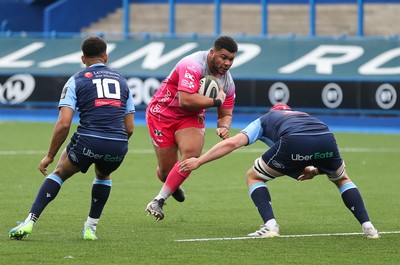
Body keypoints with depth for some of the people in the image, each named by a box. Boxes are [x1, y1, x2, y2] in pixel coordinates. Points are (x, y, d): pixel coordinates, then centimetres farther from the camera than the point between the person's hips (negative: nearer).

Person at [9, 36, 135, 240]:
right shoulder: (121, 80, 20)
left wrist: (50, 155, 7)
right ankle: (91, 228, 27)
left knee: (59, 172, 21)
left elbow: (63, 124, -2)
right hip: (118, 146, 3)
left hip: (88, 141, -3)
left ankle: (30, 222, 8)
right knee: (103, 175, 36)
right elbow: (129, 128, 18)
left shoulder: (76, 80, 9)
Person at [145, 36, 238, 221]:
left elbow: (225, 114, 8)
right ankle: (172, 184, 38)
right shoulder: (192, 66, -28)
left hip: (191, 118, 5)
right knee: (167, 170, -4)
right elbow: (186, 101, -38)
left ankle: (159, 200, -12)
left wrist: (223, 127, -16)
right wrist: (216, 101, -25)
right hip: (162, 113, -5)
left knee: (192, 153, -25)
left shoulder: (227, 82, -3)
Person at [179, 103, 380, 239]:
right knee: (342, 179, 34)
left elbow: (232, 143, 22)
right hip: (327, 138, 4)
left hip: (294, 142, -3)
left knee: (253, 177, 20)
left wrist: (199, 161, 27)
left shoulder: (264, 121, 35)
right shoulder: (305, 117, 45)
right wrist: (315, 170, 25)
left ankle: (270, 226, 5)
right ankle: (367, 227, 21)